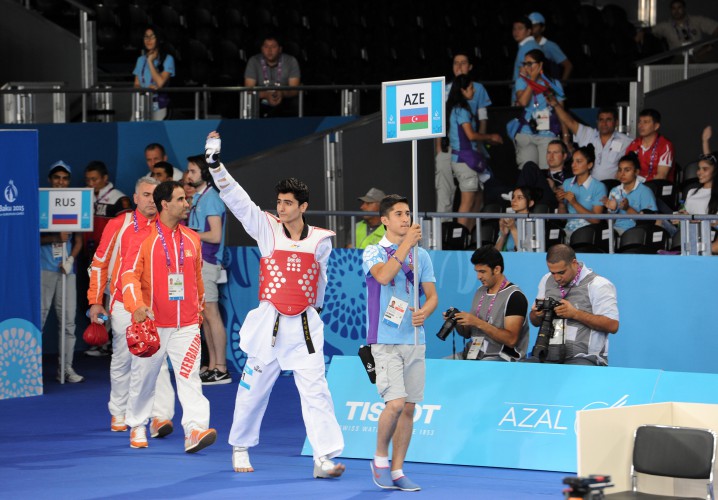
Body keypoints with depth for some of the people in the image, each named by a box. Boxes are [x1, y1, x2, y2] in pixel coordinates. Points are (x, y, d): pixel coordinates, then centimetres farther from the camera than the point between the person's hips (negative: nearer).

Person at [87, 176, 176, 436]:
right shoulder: (118, 225, 1)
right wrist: (95, 301, 3)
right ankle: (118, 414, 26)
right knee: (122, 358, 9)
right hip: (123, 304, 0)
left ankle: (160, 417, -19)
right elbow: (99, 263, 7)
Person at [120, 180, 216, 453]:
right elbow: (129, 274, -14)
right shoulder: (142, 238, -5)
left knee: (189, 377, -12)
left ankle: (195, 430, -22)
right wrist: (136, 305, -29)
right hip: (151, 324, -2)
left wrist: (199, 306, 28)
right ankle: (137, 427, 30)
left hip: (186, 325, 2)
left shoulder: (192, 238, 9)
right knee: (143, 377, 10)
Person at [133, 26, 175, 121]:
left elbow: (160, 82, -11)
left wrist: (150, 61, -6)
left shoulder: (167, 59, 0)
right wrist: (147, 89, -8)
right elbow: (136, 85, 14)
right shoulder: (141, 60, 15)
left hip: (159, 106, -4)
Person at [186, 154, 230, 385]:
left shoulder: (211, 199, -12)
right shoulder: (196, 198, 16)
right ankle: (212, 366, 14)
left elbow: (215, 235, -18)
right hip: (197, 261, 10)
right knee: (204, 315, 10)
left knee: (211, 314, -9)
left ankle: (221, 369, -7)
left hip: (207, 262, -10)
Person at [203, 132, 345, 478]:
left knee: (315, 390, -7)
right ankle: (240, 448, 28)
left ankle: (325, 458, -9)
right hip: (268, 325, 0)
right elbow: (236, 199, -8)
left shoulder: (321, 240, 2)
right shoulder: (267, 228, -1)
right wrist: (215, 164, -17)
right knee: (253, 390, 8)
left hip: (305, 325, 0)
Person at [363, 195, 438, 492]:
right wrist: (406, 244, -20)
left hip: (415, 341, 5)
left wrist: (425, 312, -10)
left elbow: (432, 295, 11)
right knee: (395, 403, -17)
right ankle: (380, 458, 5)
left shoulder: (421, 255, 12)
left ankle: (396, 472, 12)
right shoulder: (373, 252, 0)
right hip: (385, 341, -5)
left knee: (409, 408, 4)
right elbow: (383, 276, -21)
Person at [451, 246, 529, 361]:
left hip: (502, 357, -8)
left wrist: (478, 323, -19)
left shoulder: (514, 296, -8)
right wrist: (457, 322, -2)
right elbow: (467, 333, 20)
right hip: (473, 354, 8)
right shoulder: (480, 292, 16)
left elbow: (511, 340, -17)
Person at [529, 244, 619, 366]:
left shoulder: (597, 285, -4)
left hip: (584, 358, -5)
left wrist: (575, 313, -17)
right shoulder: (547, 280, 15)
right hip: (549, 357, 5)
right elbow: (535, 322, 25)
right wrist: (537, 313, 0)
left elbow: (613, 325, -12)